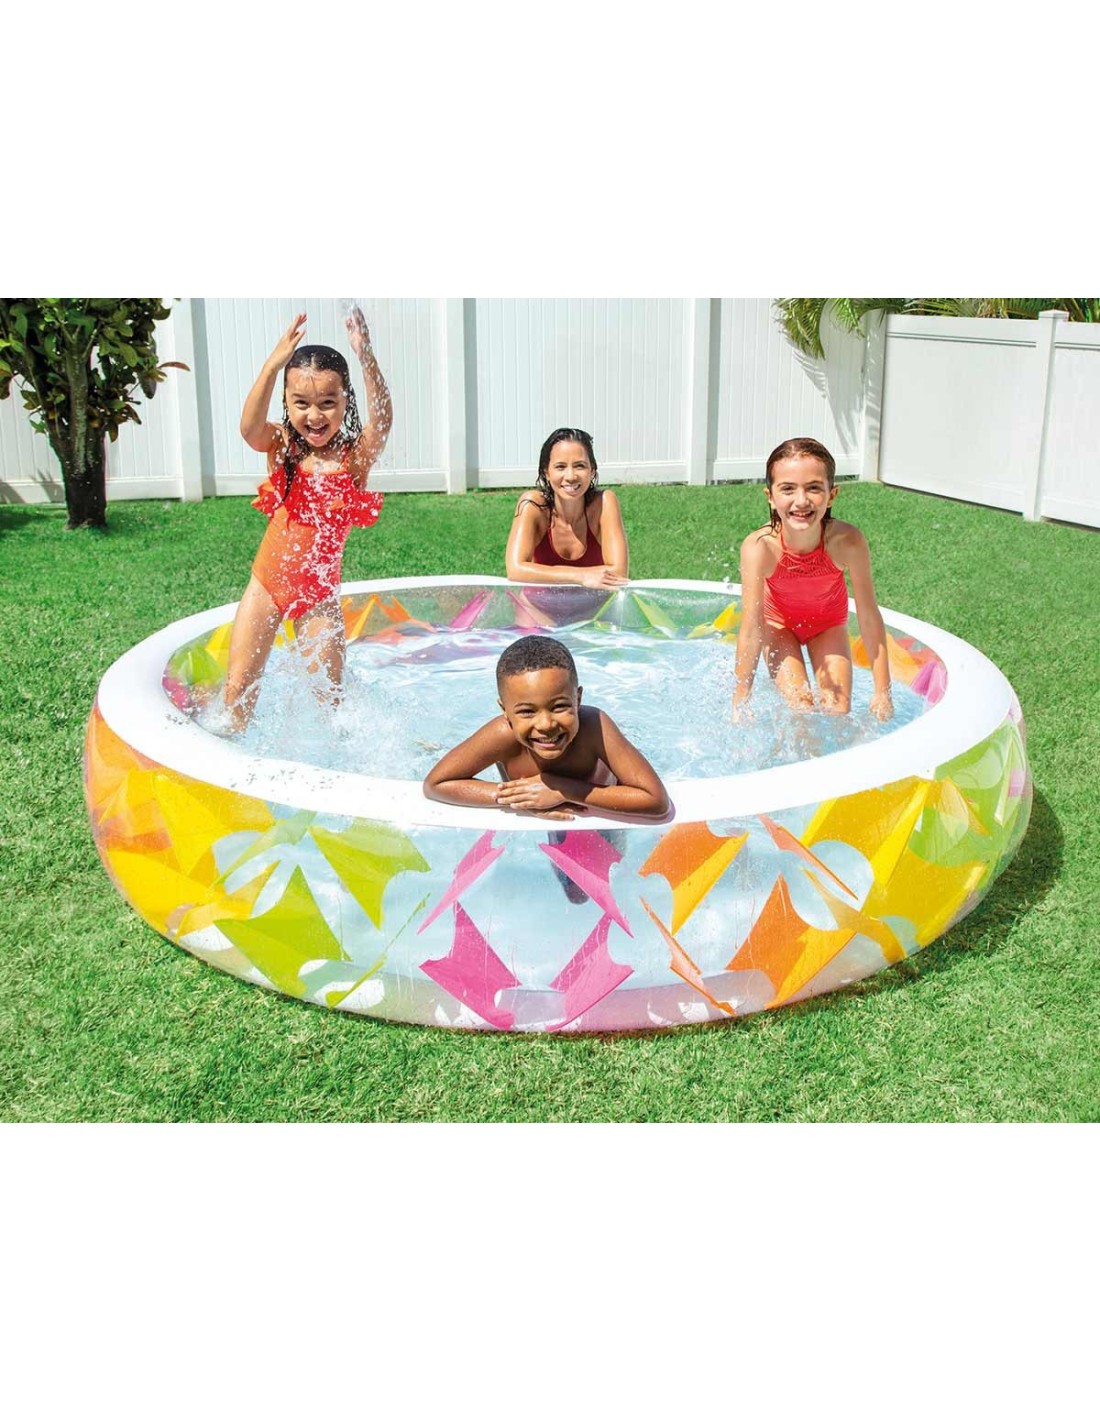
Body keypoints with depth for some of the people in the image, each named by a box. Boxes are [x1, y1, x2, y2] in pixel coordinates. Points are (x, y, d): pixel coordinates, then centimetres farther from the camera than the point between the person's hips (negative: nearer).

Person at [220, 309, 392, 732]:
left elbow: (382, 420, -31)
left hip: (320, 592, -1)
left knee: (329, 692, 5)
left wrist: (366, 359, -46)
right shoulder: (280, 448, -7)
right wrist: (274, 363, -44)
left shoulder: (354, 458, -10)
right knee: (238, 686, 4)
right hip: (267, 583, 1)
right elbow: (249, 427, -30)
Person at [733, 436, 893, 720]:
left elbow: (869, 616, -26)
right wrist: (740, 703, -31)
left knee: (838, 712, -7)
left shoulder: (848, 542, -35)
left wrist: (882, 692, -22)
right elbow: (751, 630, -34)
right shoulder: (759, 547, -38)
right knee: (799, 707, -15)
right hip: (778, 621, -1)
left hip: (828, 623, 1)